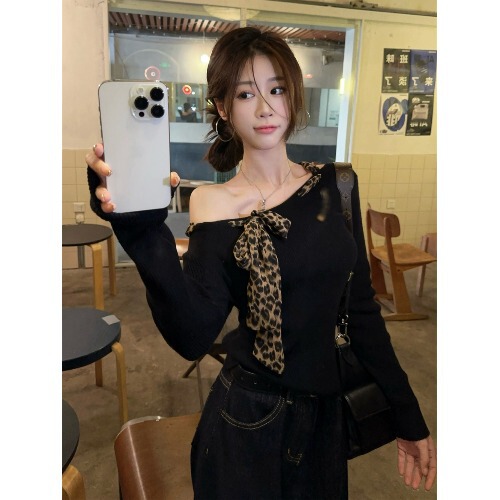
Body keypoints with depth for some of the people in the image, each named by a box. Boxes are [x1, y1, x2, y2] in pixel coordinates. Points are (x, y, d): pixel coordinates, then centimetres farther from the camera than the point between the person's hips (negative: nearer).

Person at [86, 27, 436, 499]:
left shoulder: (334, 185, -3)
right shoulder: (215, 204, -12)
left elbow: (361, 306, 1)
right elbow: (193, 338, -24)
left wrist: (408, 415, 4)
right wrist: (144, 234, -38)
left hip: (329, 411, 4)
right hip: (250, 422, -3)